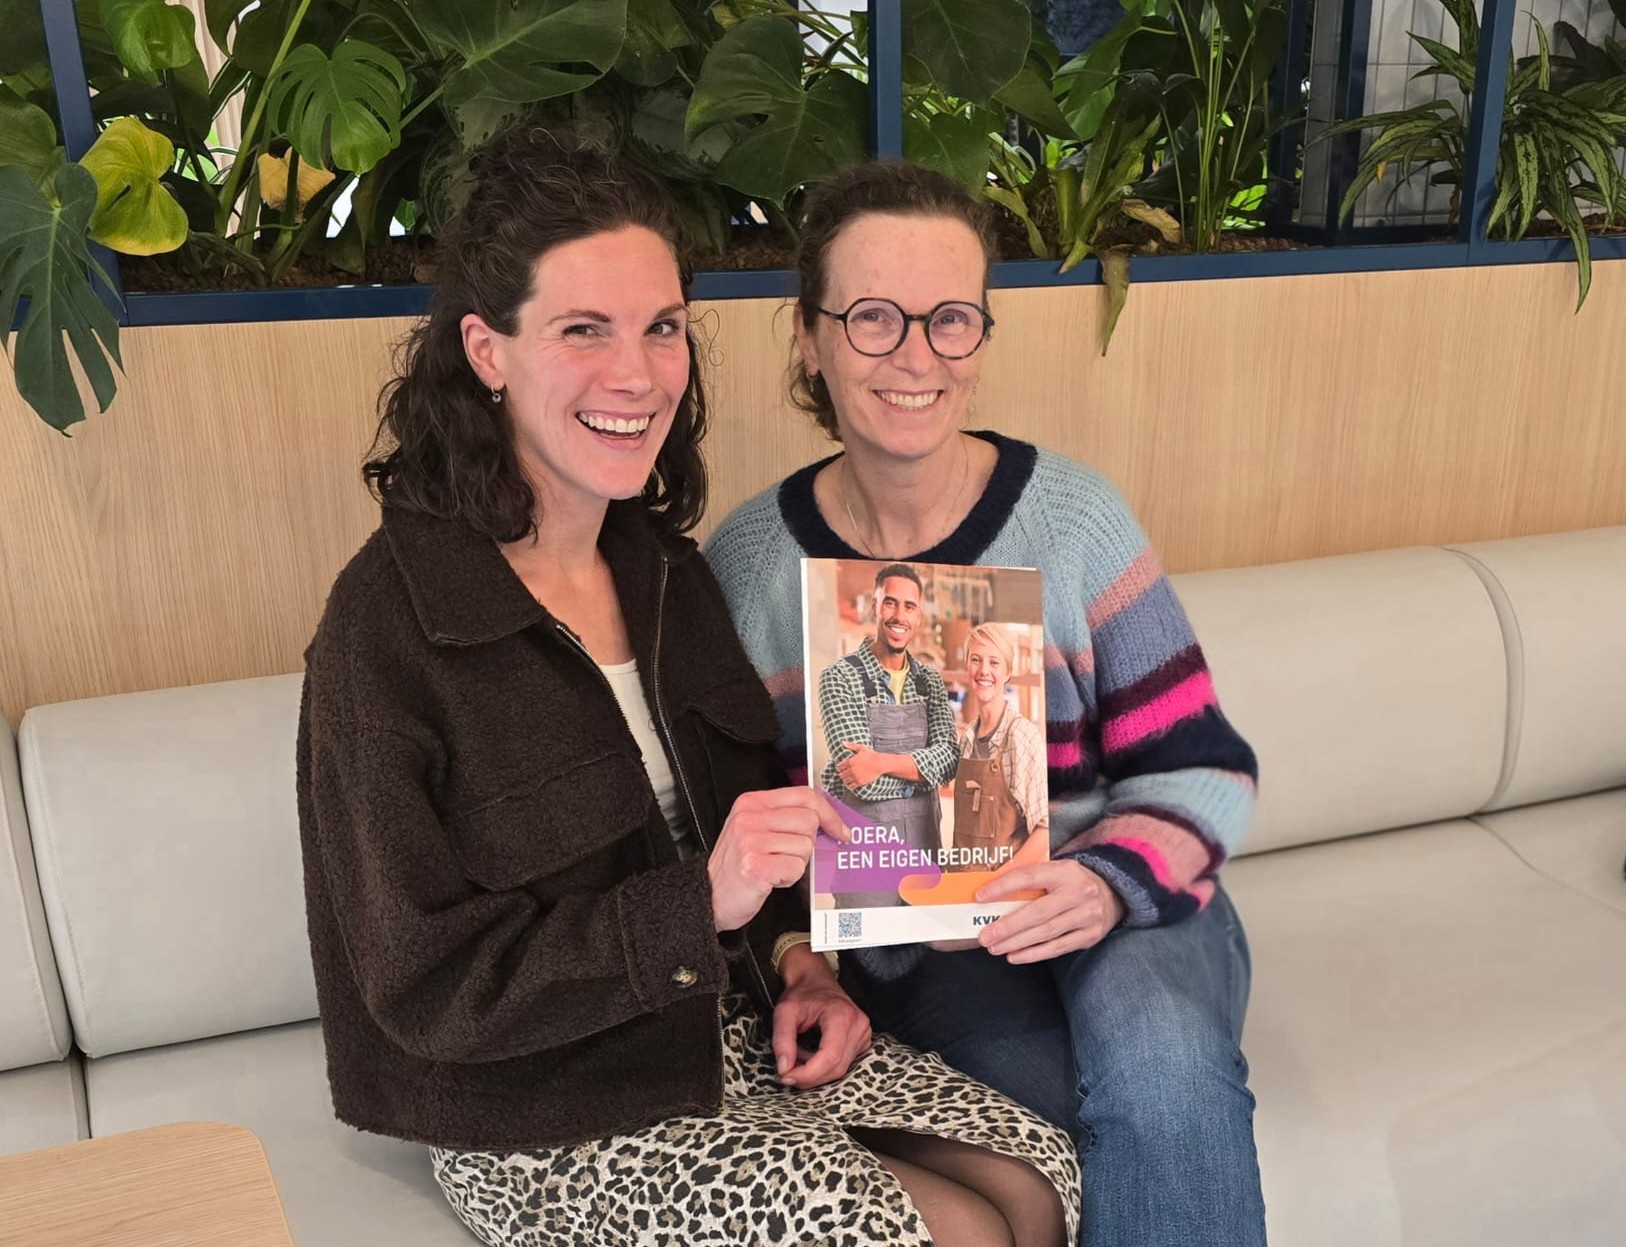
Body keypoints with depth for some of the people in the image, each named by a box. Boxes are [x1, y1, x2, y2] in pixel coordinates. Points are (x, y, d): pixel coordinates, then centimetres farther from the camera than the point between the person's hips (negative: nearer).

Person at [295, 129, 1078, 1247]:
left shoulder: (664, 566, 1)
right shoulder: (389, 628, -20)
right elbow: (432, 992, -18)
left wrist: (799, 959, -6)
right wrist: (703, 904, -28)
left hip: (738, 1029, 6)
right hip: (548, 1127, -5)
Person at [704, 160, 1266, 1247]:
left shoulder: (1074, 517, -6)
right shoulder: (746, 566, -3)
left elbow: (1203, 768, -2)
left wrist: (1110, 882, -21)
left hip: (1122, 908, 1)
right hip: (906, 948, 0)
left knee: (1163, 1060, -32)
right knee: (1143, 1118, -27)